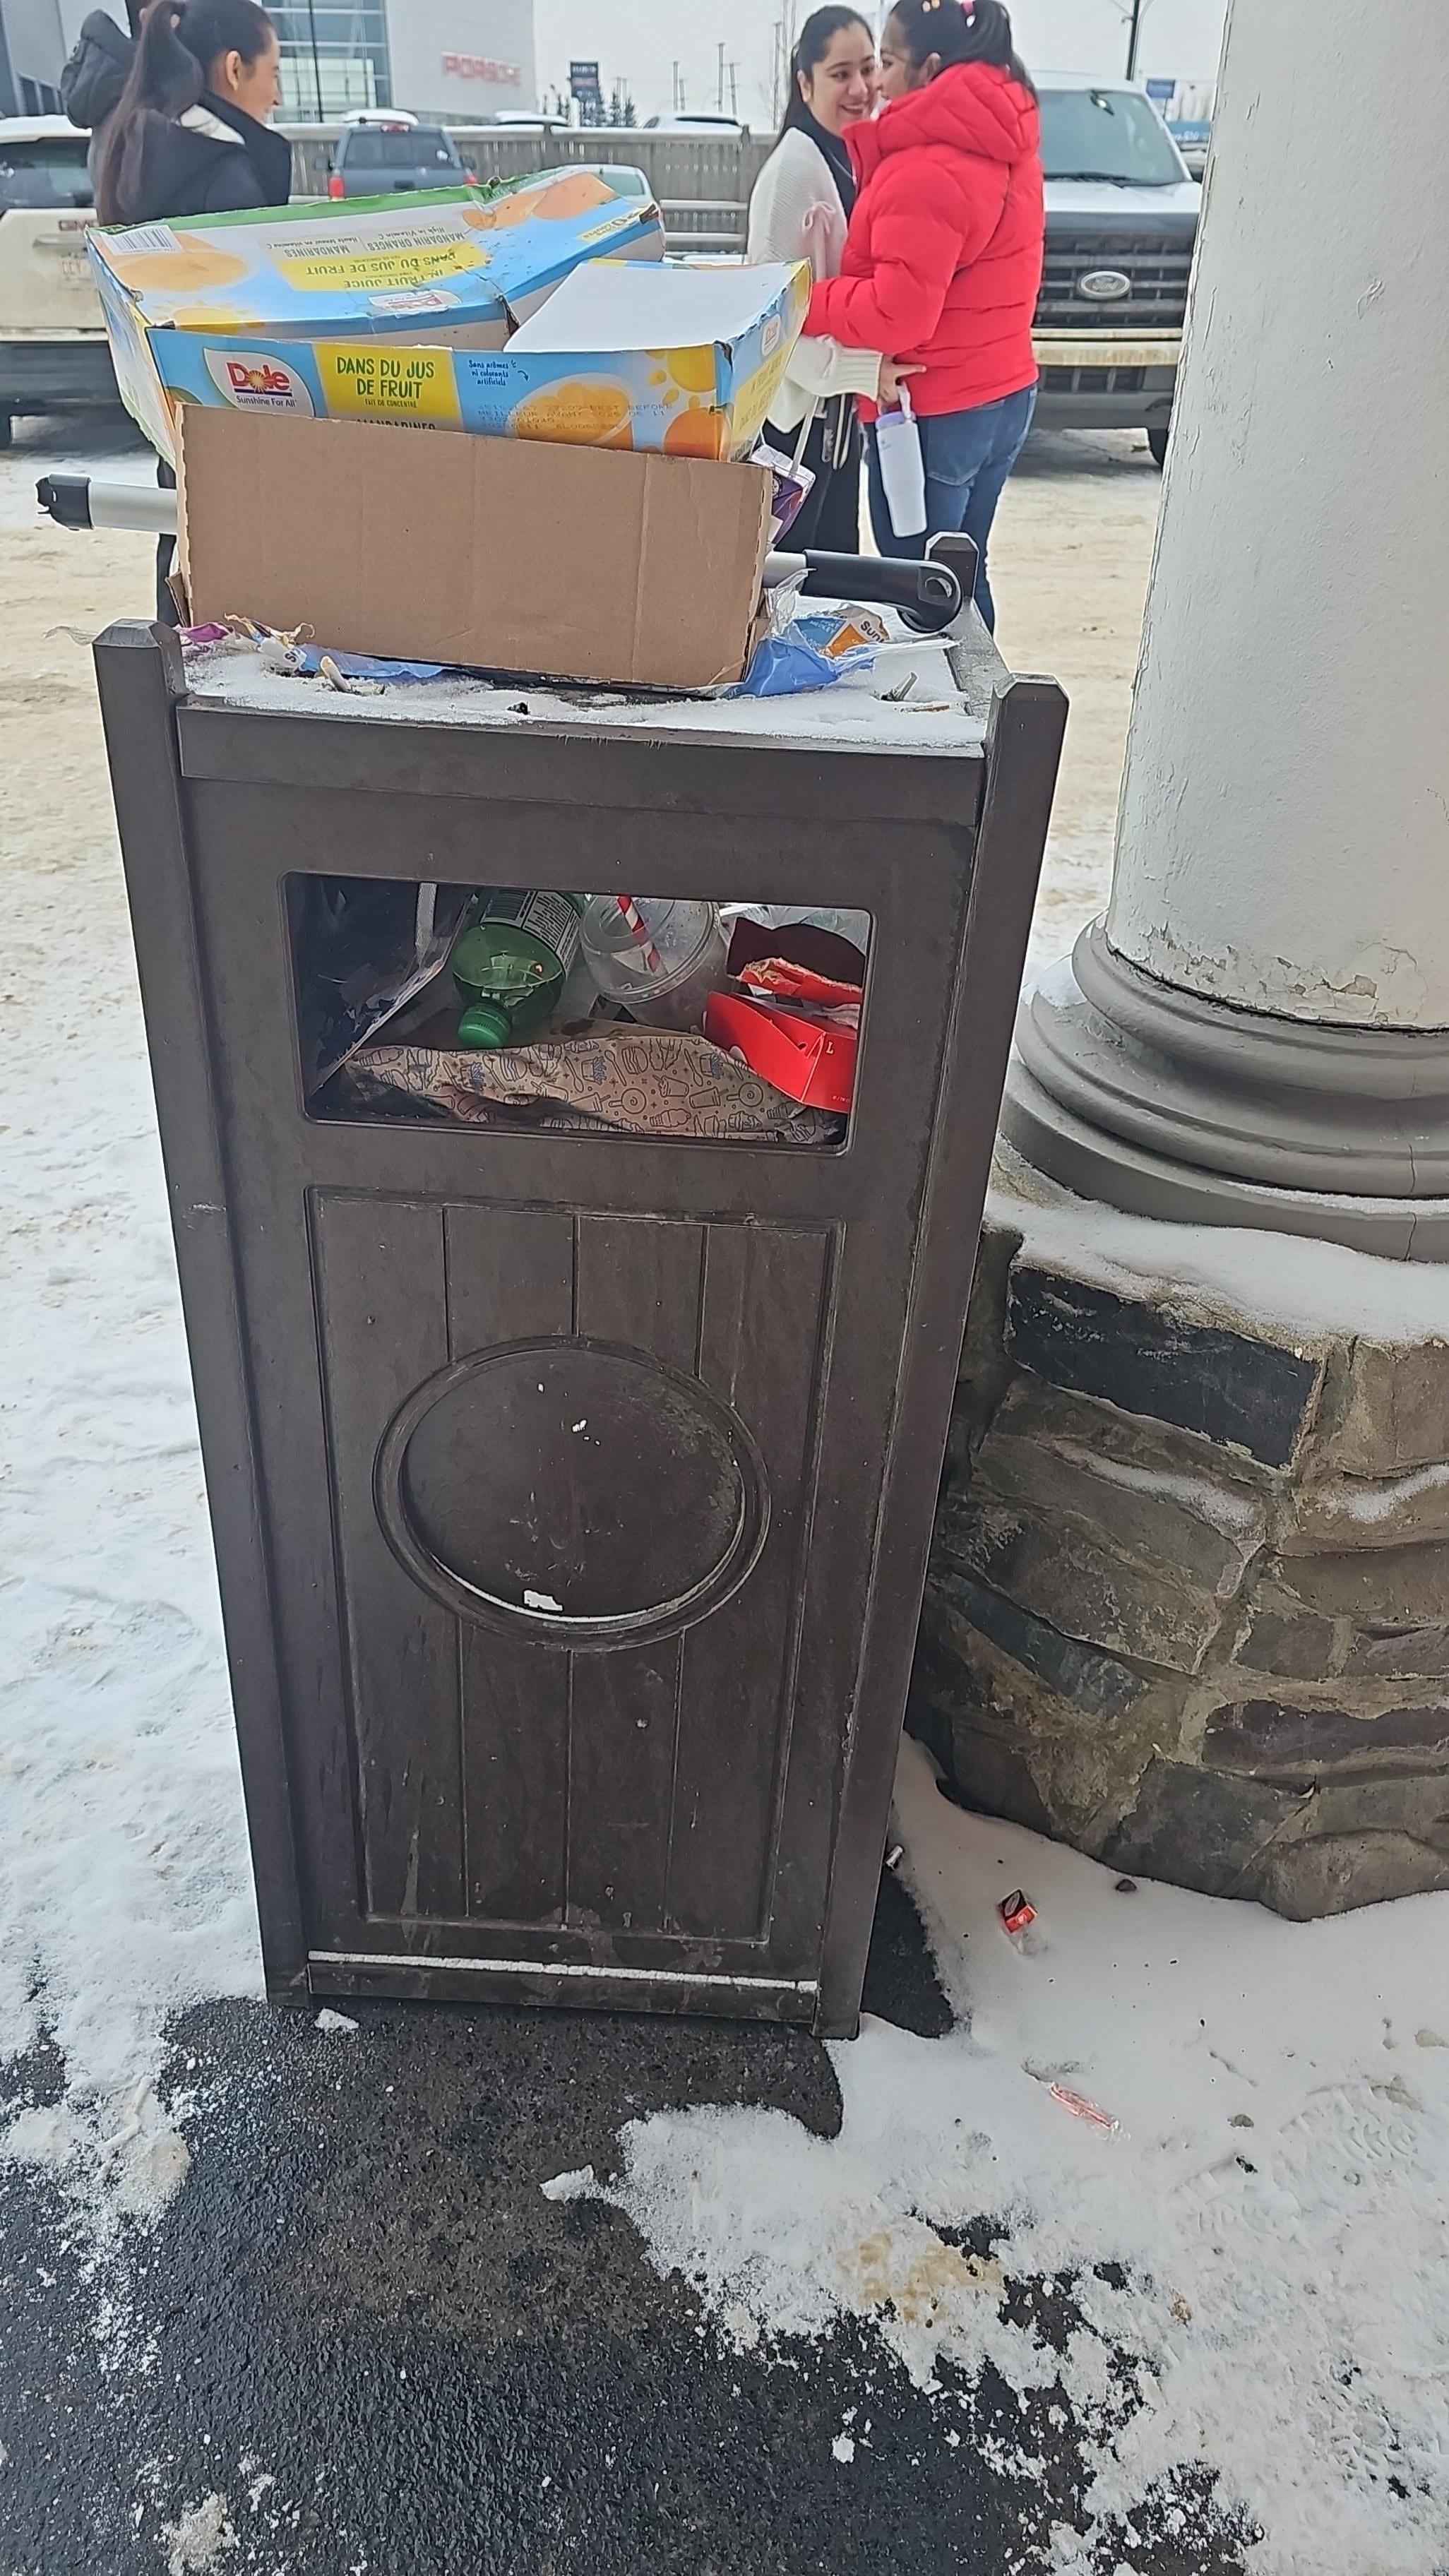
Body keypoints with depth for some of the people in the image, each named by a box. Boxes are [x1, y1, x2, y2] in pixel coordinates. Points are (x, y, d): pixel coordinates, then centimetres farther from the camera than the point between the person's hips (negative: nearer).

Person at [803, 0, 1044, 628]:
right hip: (1005, 394, 10)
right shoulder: (1002, 145, 10)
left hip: (935, 413, -10)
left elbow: (895, 316, -23)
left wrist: (798, 303, -11)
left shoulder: (926, 172, -20)